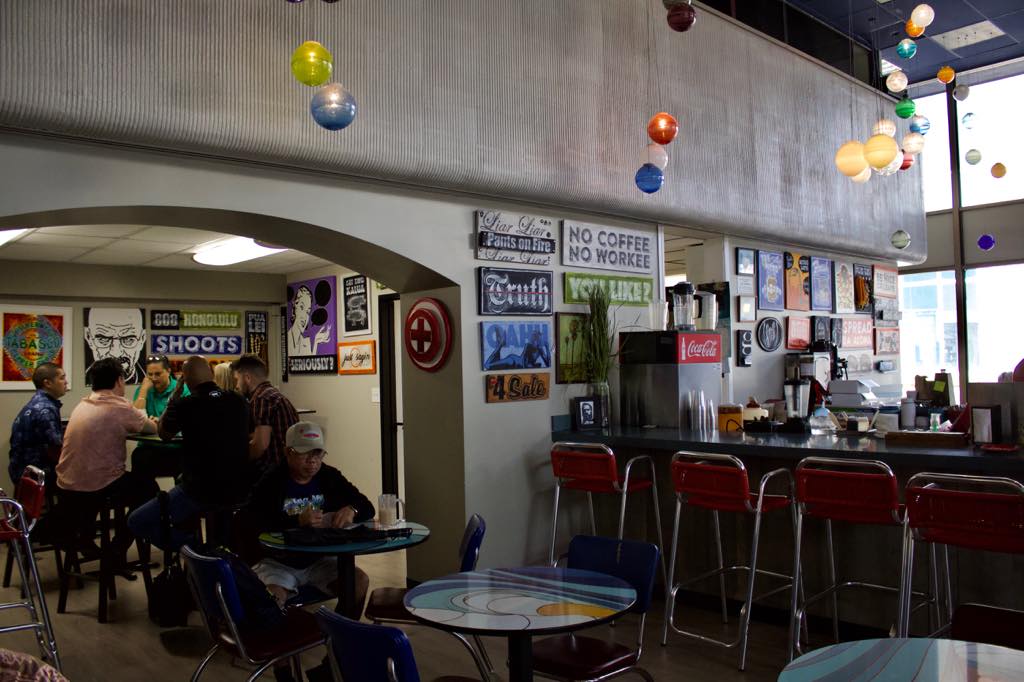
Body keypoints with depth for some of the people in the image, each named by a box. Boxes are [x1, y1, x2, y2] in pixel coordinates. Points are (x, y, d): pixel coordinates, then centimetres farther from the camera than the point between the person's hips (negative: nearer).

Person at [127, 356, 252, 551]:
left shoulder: (186, 405, -14)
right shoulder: (238, 402, -1)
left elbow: (163, 434, 7)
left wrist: (175, 397, 11)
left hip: (200, 494, -6)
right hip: (239, 491, 6)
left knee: (137, 522, 9)